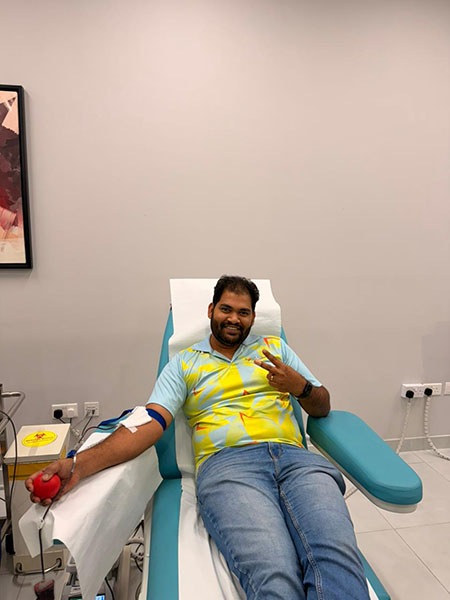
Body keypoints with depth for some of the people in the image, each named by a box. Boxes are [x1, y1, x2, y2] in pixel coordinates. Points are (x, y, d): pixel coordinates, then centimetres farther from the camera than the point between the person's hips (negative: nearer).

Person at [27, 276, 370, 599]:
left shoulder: (275, 347, 23)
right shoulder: (184, 364, 16)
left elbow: (323, 407, 24)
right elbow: (150, 423, 1)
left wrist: (300, 386, -1)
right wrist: (79, 465, -15)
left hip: (294, 458, 3)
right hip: (226, 463, -2)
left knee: (338, 558, -29)